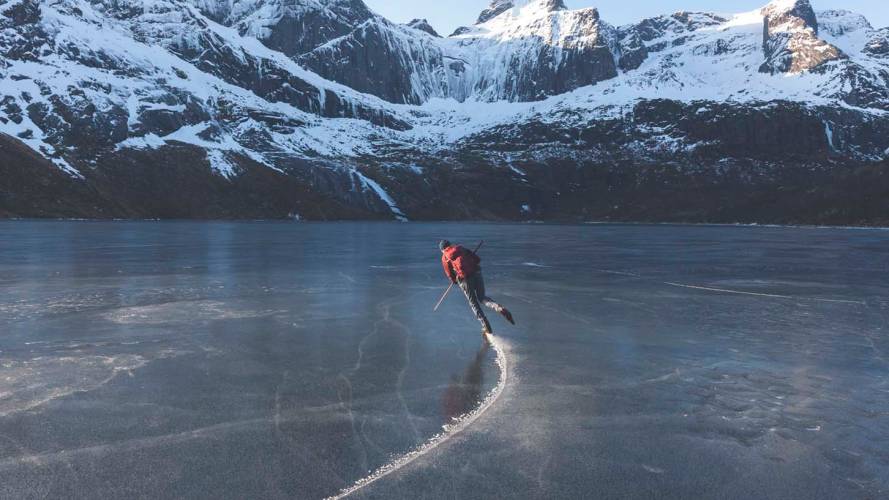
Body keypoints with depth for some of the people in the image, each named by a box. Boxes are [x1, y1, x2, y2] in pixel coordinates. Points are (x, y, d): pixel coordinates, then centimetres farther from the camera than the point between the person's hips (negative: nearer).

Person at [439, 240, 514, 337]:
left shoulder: (444, 258, 10)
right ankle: (500, 308, -7)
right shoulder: (460, 248, 18)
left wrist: (455, 281, 28)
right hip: (476, 273, 3)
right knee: (482, 298, 19)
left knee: (474, 303, 11)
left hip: (464, 279, -3)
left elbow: (450, 275, 10)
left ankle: (486, 326, 4)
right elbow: (477, 258, 14)